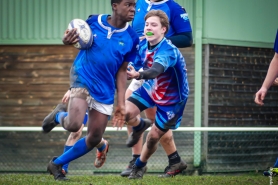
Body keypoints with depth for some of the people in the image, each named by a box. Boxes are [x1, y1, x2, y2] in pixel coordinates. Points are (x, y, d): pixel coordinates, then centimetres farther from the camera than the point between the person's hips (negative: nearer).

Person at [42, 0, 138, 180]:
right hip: (82, 79, -4)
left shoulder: (132, 38, -1)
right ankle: (59, 115, 12)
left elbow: (121, 71, 5)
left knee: (94, 139, 5)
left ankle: (57, 164, 25)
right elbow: (74, 38, 9)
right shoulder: (93, 22, -6)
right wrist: (67, 40, -16)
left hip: (105, 91, 4)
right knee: (74, 124, -26)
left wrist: (121, 102, 0)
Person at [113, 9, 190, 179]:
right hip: (150, 89, 5)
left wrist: (138, 75, -74)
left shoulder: (168, 51, -36)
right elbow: (135, 65, 3)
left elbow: (155, 70, -56)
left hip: (171, 98, -5)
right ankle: (140, 126, 21)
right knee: (125, 113, -16)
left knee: (154, 137, 1)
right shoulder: (143, 45, -13)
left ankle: (140, 166, 32)